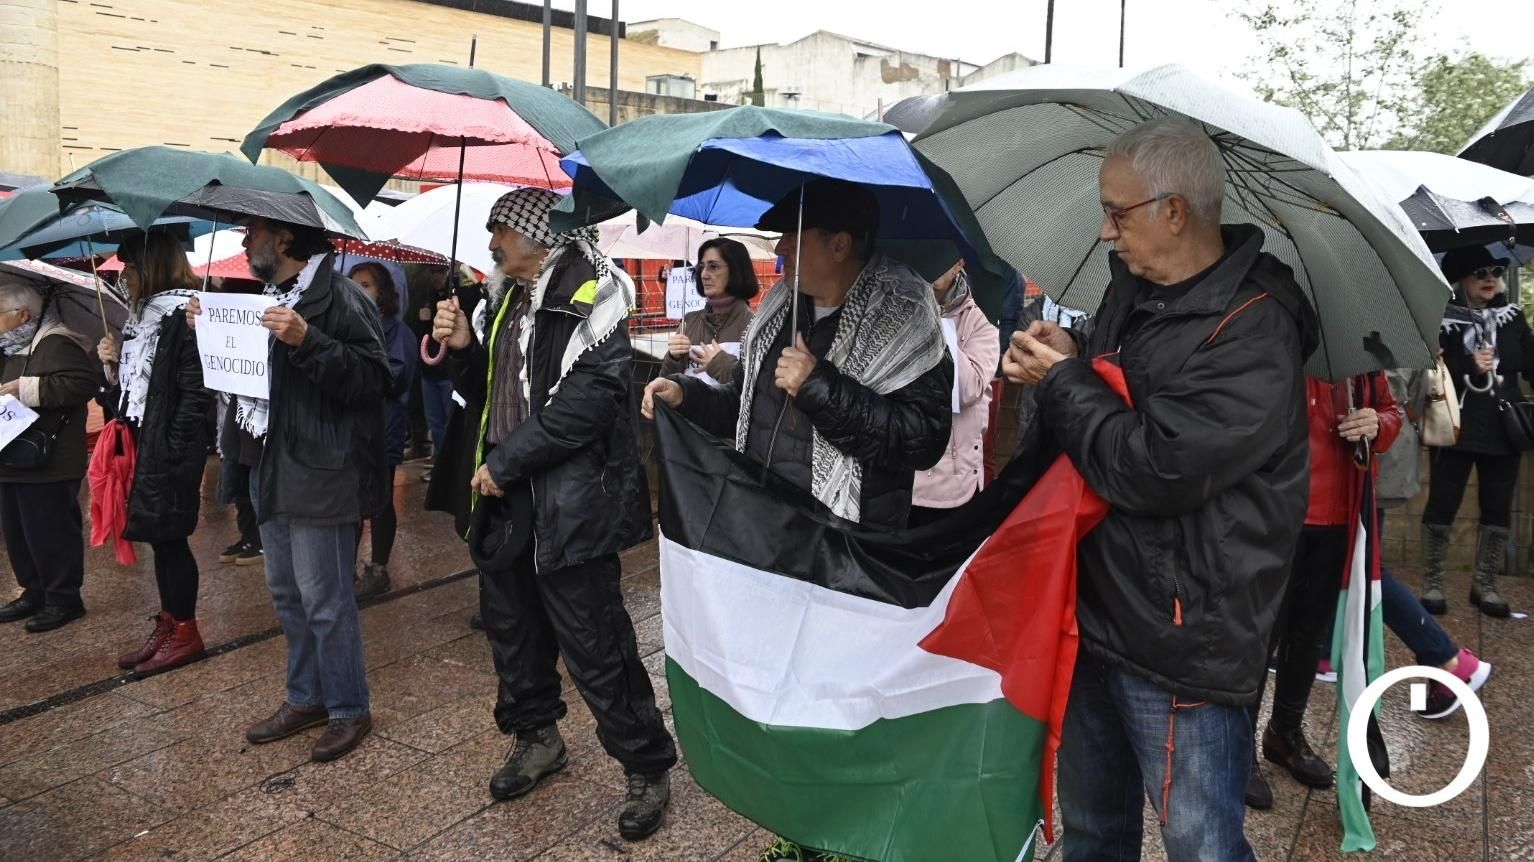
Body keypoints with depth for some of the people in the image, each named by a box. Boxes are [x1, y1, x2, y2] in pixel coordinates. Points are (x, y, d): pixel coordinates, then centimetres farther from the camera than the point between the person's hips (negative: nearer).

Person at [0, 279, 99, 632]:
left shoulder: (55, 344, -15)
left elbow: (83, 383, -29)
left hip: (47, 463, -10)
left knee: (49, 534, -3)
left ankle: (64, 598, 8)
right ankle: (34, 591, 28)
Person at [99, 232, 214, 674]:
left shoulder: (184, 317, -14)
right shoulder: (143, 316, 14)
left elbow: (195, 393, -19)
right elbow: (138, 386, 18)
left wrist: (171, 452, -20)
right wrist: (116, 364, 0)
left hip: (171, 449, -9)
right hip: (143, 442, 9)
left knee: (169, 536, -1)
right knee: (159, 537, 14)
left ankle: (185, 633, 10)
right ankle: (167, 625, 23)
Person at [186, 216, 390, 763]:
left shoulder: (339, 298, -13)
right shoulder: (270, 298, 17)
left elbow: (372, 378, -22)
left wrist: (308, 341, -30)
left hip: (320, 476, -10)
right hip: (273, 473, 10)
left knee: (324, 600, -2)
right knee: (287, 595, 17)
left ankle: (349, 710, 13)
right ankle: (306, 698, 31)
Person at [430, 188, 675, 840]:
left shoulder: (588, 296, -12)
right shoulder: (504, 299, 14)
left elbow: (587, 399, -22)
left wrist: (506, 462, -18)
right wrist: (463, 347, -2)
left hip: (568, 501, -9)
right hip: (506, 494, 9)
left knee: (592, 644, -4)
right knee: (509, 621, 19)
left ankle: (647, 768, 13)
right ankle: (537, 737, 40)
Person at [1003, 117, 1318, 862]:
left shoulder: (1253, 333, -20)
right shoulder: (1131, 288, 7)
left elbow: (1152, 470, -28)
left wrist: (1061, 379, -14)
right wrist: (1064, 357, -1)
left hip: (1180, 642, -8)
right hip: (1095, 616, 8)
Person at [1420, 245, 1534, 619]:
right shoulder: (1443, 319, -5)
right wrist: (1468, 367, -22)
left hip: (1503, 430, 4)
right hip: (1455, 429, -4)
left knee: (1498, 508, 9)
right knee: (1442, 505, 0)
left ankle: (1485, 585, 22)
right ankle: (1432, 584, 11)